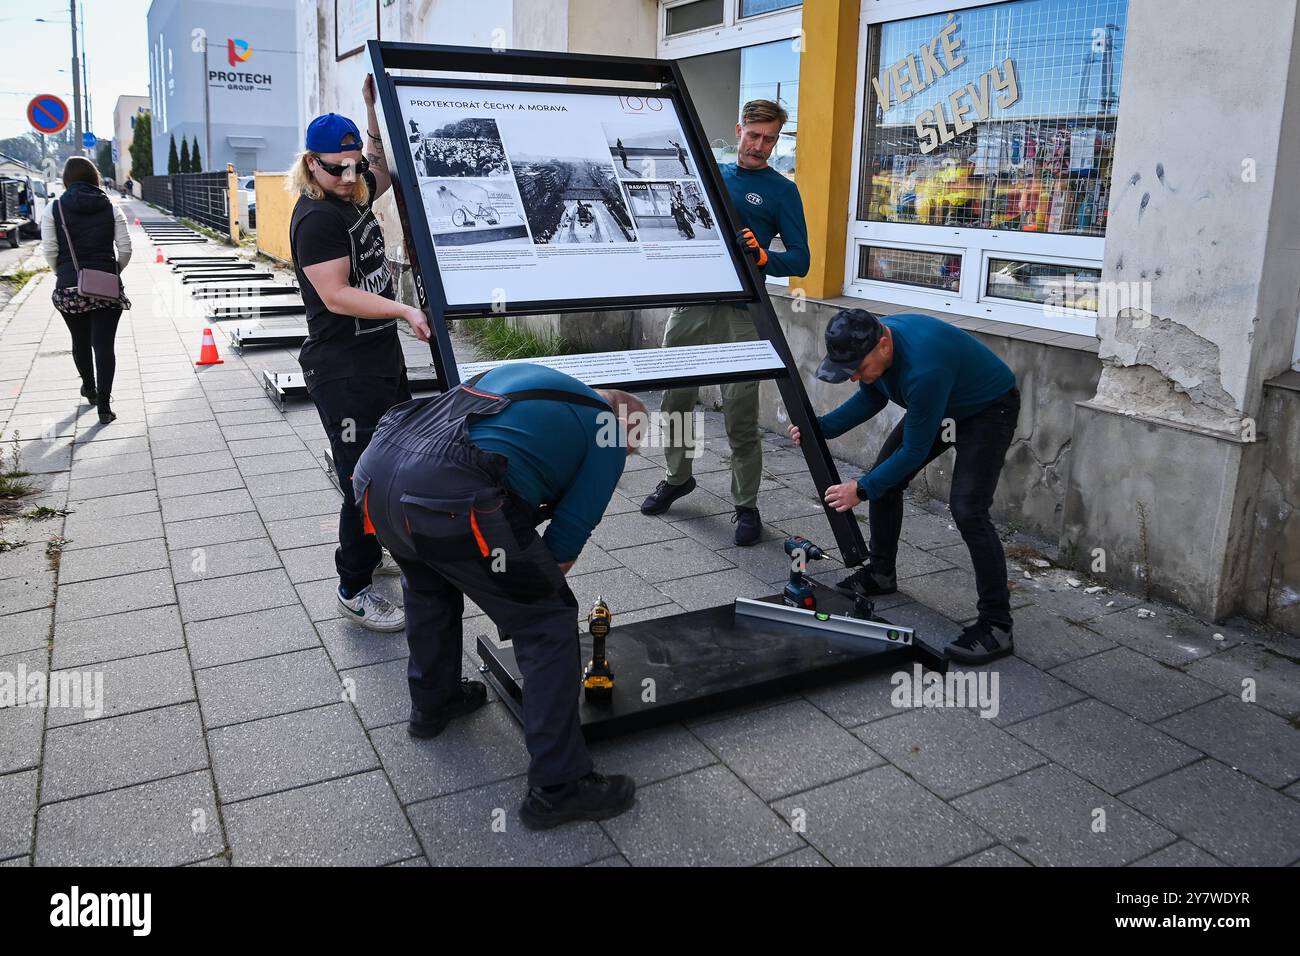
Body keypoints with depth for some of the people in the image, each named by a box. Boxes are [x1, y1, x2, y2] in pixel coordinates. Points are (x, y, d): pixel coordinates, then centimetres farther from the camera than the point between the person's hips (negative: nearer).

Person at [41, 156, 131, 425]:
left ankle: (90, 389, 37)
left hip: (69, 288, 1)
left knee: (80, 342, 19)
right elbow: (125, 248, -2)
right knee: (104, 345, 0)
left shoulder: (54, 208, -1)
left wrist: (62, 274, 13)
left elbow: (49, 251, -3)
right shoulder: (111, 208, 0)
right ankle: (103, 404, -7)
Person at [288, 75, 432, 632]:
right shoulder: (317, 217, -16)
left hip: (383, 357, 10)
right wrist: (404, 311, -28)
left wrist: (374, 108, 16)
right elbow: (335, 295, -22)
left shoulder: (354, 193, 10)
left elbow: (385, 166, 29)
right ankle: (355, 589, 7)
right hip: (345, 371, -10)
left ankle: (368, 554, 36)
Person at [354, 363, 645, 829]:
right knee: (548, 624, 8)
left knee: (428, 583, 35)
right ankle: (558, 786, 12)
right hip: (451, 492, -7)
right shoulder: (609, 434, 15)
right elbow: (568, 535, 11)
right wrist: (538, 584, 29)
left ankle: (432, 702, 51)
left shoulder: (519, 373, 33)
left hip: (377, 465, 8)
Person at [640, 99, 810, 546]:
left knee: (740, 414, -3)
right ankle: (677, 477, 33)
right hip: (690, 299, 4)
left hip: (740, 312, -4)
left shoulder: (782, 191, 3)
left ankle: (746, 506, 10)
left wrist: (763, 257, -21)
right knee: (675, 397, 11)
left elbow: (800, 261, -1)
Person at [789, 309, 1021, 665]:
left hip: (989, 409, -8)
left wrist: (862, 489, -21)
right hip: (942, 405, 9)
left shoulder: (923, 369, -41)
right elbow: (872, 398, 4)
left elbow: (915, 451, -29)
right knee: (884, 478, 7)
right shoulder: (871, 341, -16)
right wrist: (821, 427, -9)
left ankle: (996, 626, -13)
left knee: (967, 509, -21)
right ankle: (881, 573, 26)